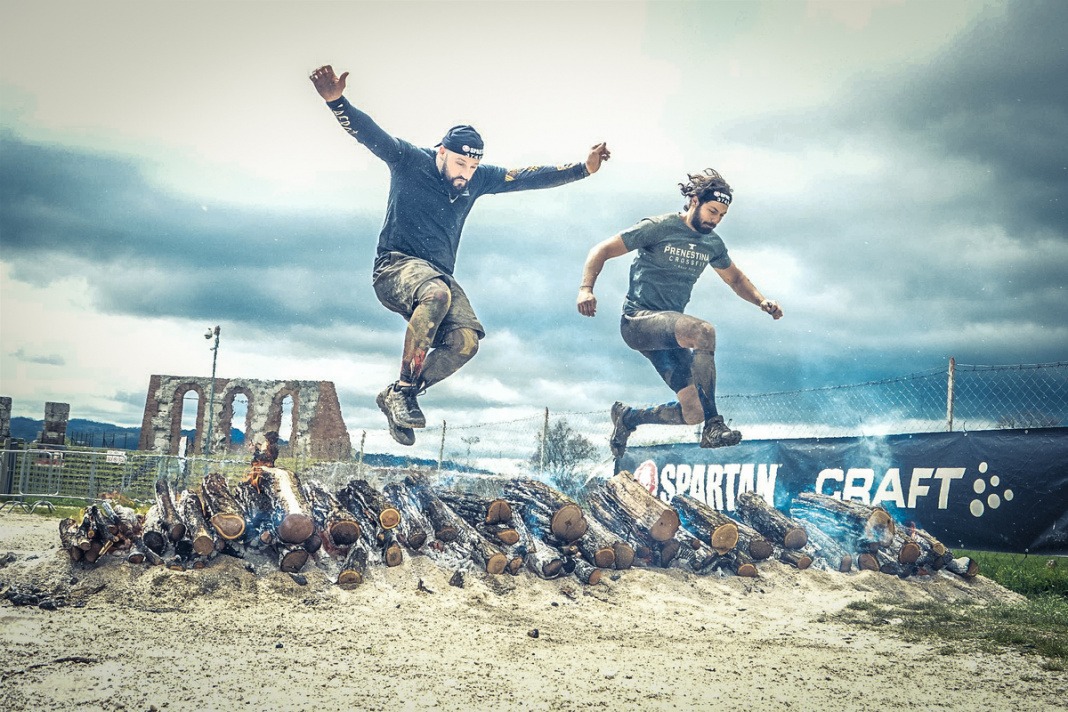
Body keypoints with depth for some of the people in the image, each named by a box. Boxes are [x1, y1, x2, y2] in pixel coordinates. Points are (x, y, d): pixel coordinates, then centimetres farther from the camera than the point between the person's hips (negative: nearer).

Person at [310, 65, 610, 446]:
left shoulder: (479, 178, 10)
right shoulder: (409, 160, -4)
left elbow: (530, 177, 10)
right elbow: (368, 132, -18)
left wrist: (583, 169, 2)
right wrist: (336, 101, -37)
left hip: (440, 274, 5)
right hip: (397, 265, -5)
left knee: (465, 340, -22)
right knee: (437, 294, -39)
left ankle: (399, 398, -6)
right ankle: (402, 388, -29)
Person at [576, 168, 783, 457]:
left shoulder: (712, 244, 10)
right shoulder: (659, 227, -9)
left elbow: (735, 278, 27)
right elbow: (602, 250, -8)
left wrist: (762, 301, 8)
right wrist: (586, 288, -24)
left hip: (668, 328, 7)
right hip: (638, 320, -7)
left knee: (692, 414, -6)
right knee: (703, 331, -36)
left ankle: (627, 417, 22)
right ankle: (713, 426, -28)